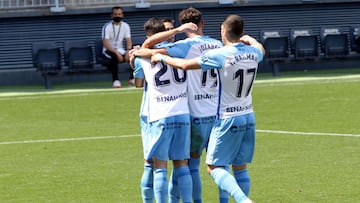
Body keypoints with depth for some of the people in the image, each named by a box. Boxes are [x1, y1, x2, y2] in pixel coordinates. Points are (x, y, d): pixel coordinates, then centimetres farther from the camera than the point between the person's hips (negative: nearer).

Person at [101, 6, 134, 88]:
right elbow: (105, 43, -21)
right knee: (114, 57, -39)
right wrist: (117, 53, -33)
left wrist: (128, 51, -23)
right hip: (109, 50, -5)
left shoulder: (125, 26, 3)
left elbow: (129, 41, -1)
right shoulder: (107, 26, -12)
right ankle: (115, 80, -32)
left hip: (120, 50, 5)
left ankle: (132, 79, -7)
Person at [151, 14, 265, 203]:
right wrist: (249, 39, 47)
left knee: (214, 167, -1)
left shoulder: (220, 55, -18)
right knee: (240, 168, 12)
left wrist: (162, 58, -1)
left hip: (228, 119, -6)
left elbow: (185, 64, -17)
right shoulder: (254, 52, 0)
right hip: (249, 117, 6)